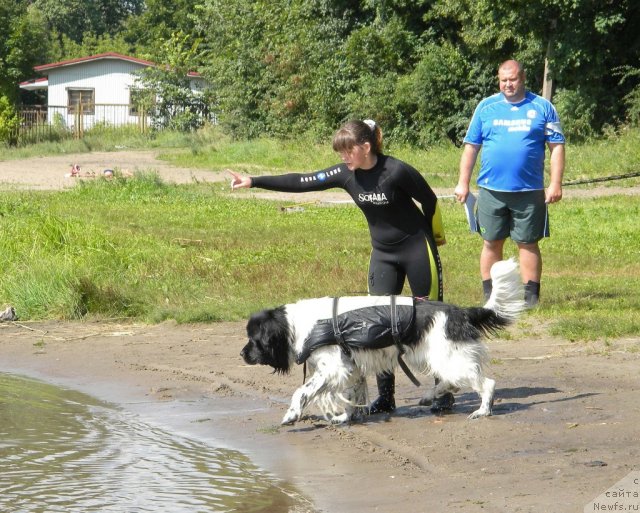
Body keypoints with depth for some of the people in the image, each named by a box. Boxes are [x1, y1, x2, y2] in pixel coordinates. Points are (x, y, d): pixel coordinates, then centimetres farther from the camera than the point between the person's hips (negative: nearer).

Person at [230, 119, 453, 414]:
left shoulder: (396, 171, -22)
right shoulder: (345, 175, -7)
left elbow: (430, 201, -8)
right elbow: (301, 183, -8)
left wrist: (436, 237, 7)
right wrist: (253, 182, -14)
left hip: (417, 251, -5)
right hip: (383, 254, 5)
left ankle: (445, 393, 12)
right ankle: (385, 397, 6)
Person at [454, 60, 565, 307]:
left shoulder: (542, 107, 5)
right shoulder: (486, 107, 8)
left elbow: (557, 147, 3)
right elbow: (471, 146, 9)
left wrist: (555, 184, -5)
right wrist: (463, 183, 4)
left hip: (529, 191, -1)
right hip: (491, 190, 1)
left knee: (528, 243, 3)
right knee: (491, 242, 5)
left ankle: (530, 296, 8)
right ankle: (490, 296, 13)